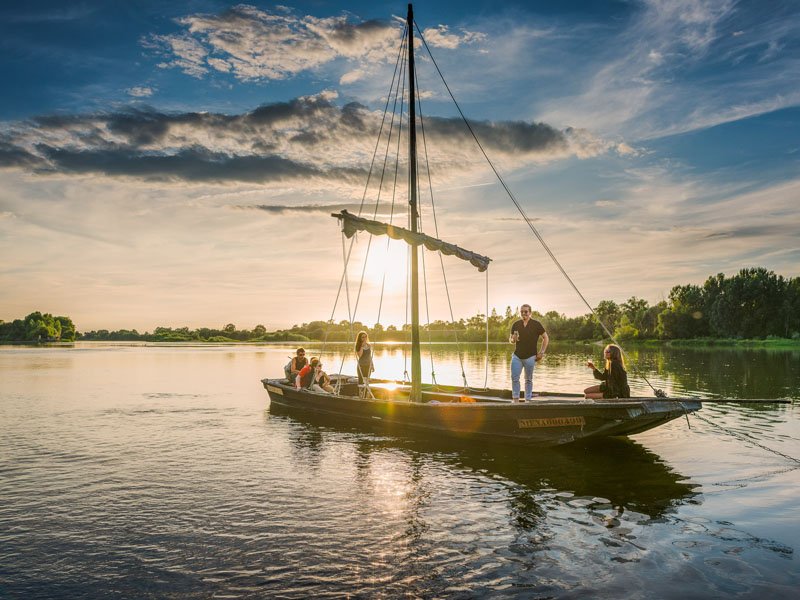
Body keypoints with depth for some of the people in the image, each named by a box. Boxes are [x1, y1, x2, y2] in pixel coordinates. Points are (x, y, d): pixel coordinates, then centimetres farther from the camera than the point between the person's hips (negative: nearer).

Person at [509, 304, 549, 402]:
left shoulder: (536, 324, -2)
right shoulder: (516, 324, 7)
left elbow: (546, 338, 3)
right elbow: (510, 339, 15)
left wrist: (542, 352, -2)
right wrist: (513, 340, -10)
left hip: (530, 357, -2)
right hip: (517, 356, 2)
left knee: (528, 380, 6)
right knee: (514, 378, -4)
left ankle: (527, 400, 13)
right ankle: (516, 399, 4)